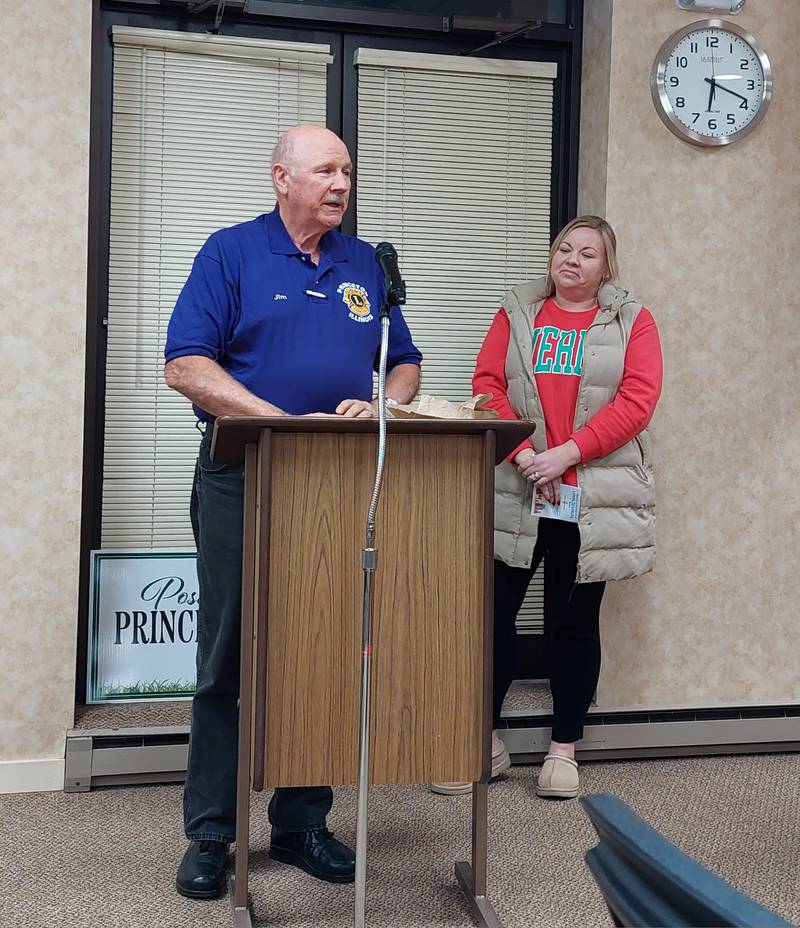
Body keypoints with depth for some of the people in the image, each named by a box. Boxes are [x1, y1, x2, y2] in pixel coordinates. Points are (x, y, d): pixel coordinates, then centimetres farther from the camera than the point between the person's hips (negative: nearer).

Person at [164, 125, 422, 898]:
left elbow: (404, 365, 15)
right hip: (241, 479, -4)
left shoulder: (365, 264, 13)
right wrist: (287, 422, -18)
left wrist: (379, 407, -8)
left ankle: (303, 824, 22)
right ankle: (209, 834, 15)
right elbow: (186, 367, -10)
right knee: (229, 657, 3)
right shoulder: (231, 252, 0)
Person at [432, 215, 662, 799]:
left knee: (574, 620, 7)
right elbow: (488, 385, 2)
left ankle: (564, 748, 19)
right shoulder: (516, 313, 11)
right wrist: (521, 452, -13)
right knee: (494, 610, 1)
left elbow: (637, 400, -6)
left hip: (594, 497, -1)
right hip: (516, 490, 1)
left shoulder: (633, 322, 6)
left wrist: (566, 453, -16)